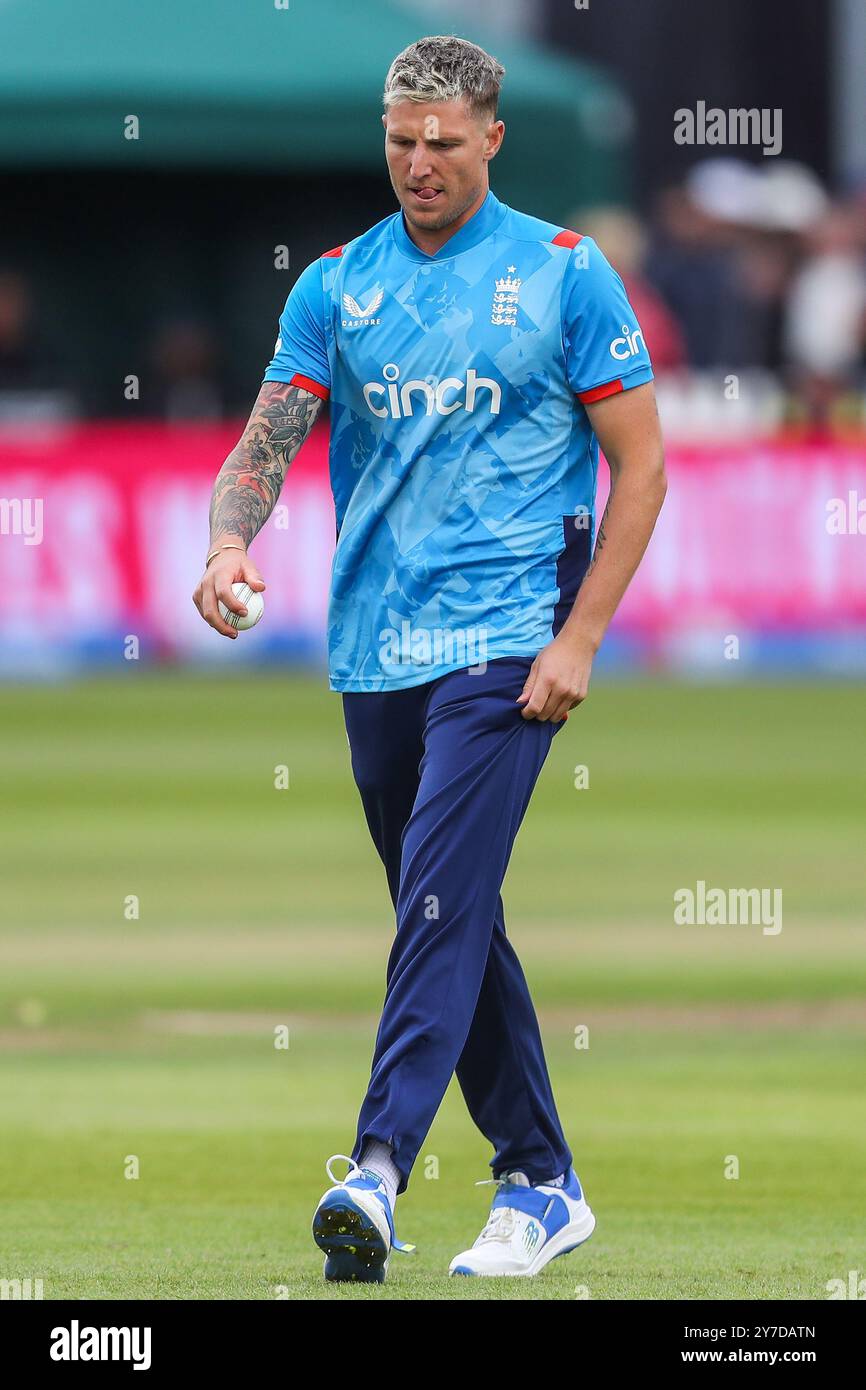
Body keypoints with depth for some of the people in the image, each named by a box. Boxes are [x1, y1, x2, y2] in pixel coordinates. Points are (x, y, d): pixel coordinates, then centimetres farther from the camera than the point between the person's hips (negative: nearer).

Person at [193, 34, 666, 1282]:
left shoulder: (566, 275, -1)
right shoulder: (335, 286, 9)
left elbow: (640, 466, -1)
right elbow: (270, 438, 3)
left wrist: (579, 637, -9)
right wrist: (231, 540, -20)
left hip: (503, 645, -5)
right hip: (374, 652, 5)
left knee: (441, 903, -18)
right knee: (454, 922, 10)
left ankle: (378, 1167, -27)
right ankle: (542, 1186, 20)